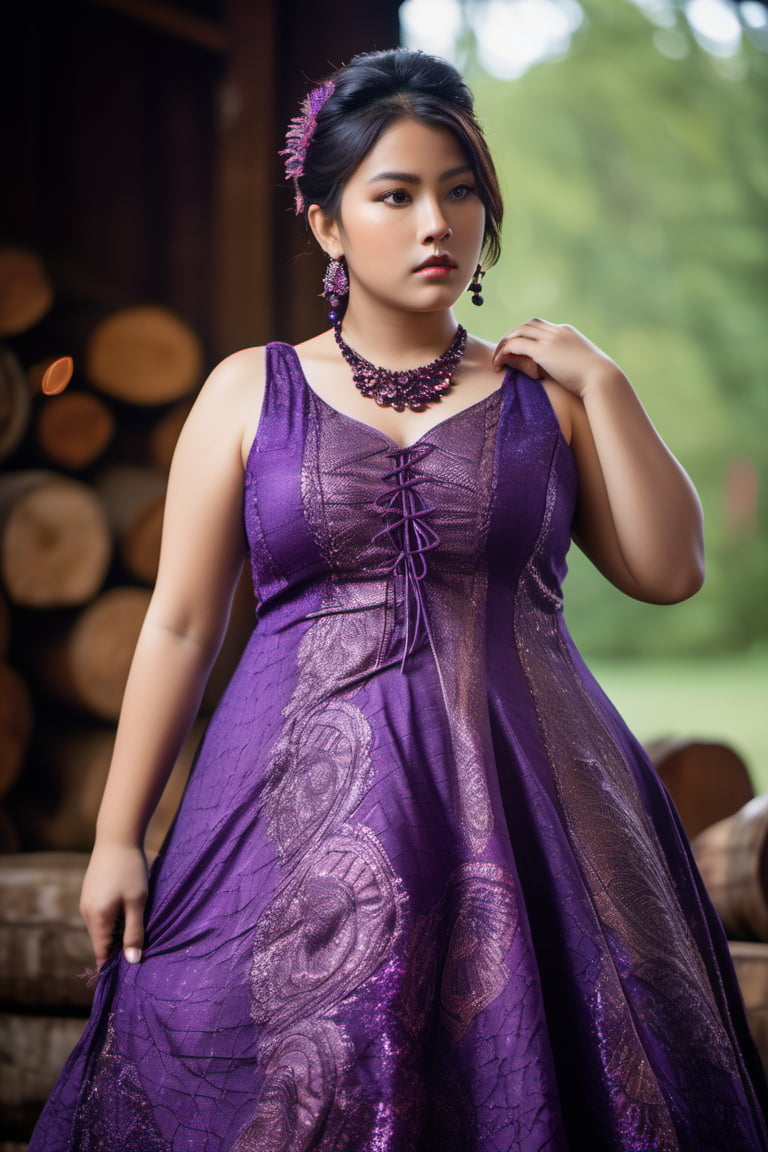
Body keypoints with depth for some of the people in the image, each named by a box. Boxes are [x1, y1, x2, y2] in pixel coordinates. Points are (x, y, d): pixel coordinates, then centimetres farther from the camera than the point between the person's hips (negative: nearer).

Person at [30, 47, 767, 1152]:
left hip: (522, 802, 1)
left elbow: (670, 569, 3)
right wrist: (117, 836, 3)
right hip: (305, 802, 0)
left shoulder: (541, 390, 9)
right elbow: (180, 624, 6)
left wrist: (604, 384, -2)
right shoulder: (249, 390, 7)